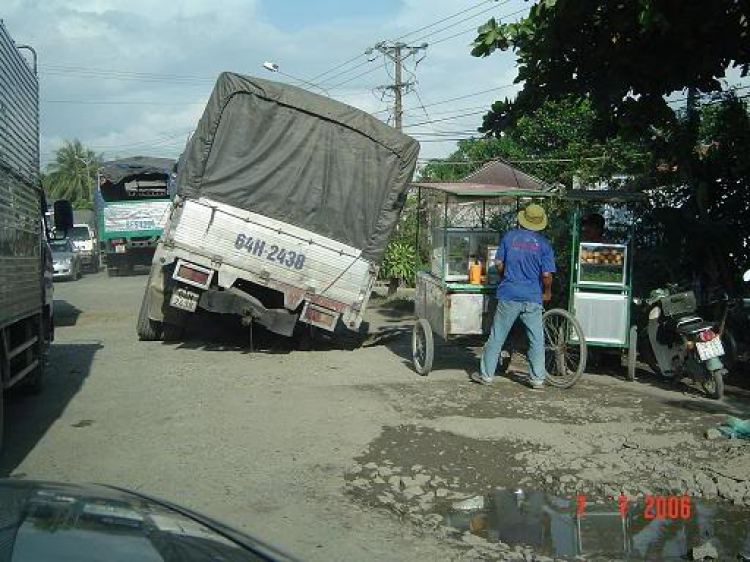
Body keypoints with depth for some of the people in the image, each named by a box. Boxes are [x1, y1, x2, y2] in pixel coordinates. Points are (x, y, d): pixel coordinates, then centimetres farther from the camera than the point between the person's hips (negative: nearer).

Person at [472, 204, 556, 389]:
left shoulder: (509, 236, 1)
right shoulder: (543, 243, -3)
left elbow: (499, 263, 4)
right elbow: (546, 274, -6)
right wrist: (547, 293, 11)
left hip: (509, 295, 1)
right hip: (533, 297, -1)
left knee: (497, 336, 9)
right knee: (536, 339, 9)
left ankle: (486, 374, 15)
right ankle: (537, 379, 12)